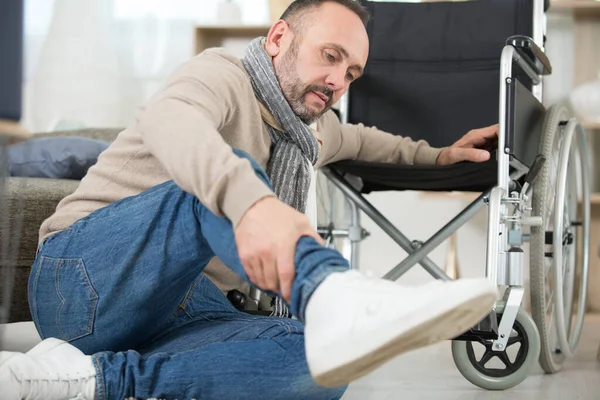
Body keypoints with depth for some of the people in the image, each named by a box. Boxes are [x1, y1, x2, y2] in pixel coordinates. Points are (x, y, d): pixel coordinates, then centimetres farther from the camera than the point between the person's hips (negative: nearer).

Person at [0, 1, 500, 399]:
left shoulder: (308, 131, 20)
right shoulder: (224, 75, -6)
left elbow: (354, 138, 47)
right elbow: (167, 119, -33)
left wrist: (435, 154, 38)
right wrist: (250, 200, -51)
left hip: (184, 310, 7)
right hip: (83, 277, -6)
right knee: (219, 182, -32)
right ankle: (335, 298, -60)